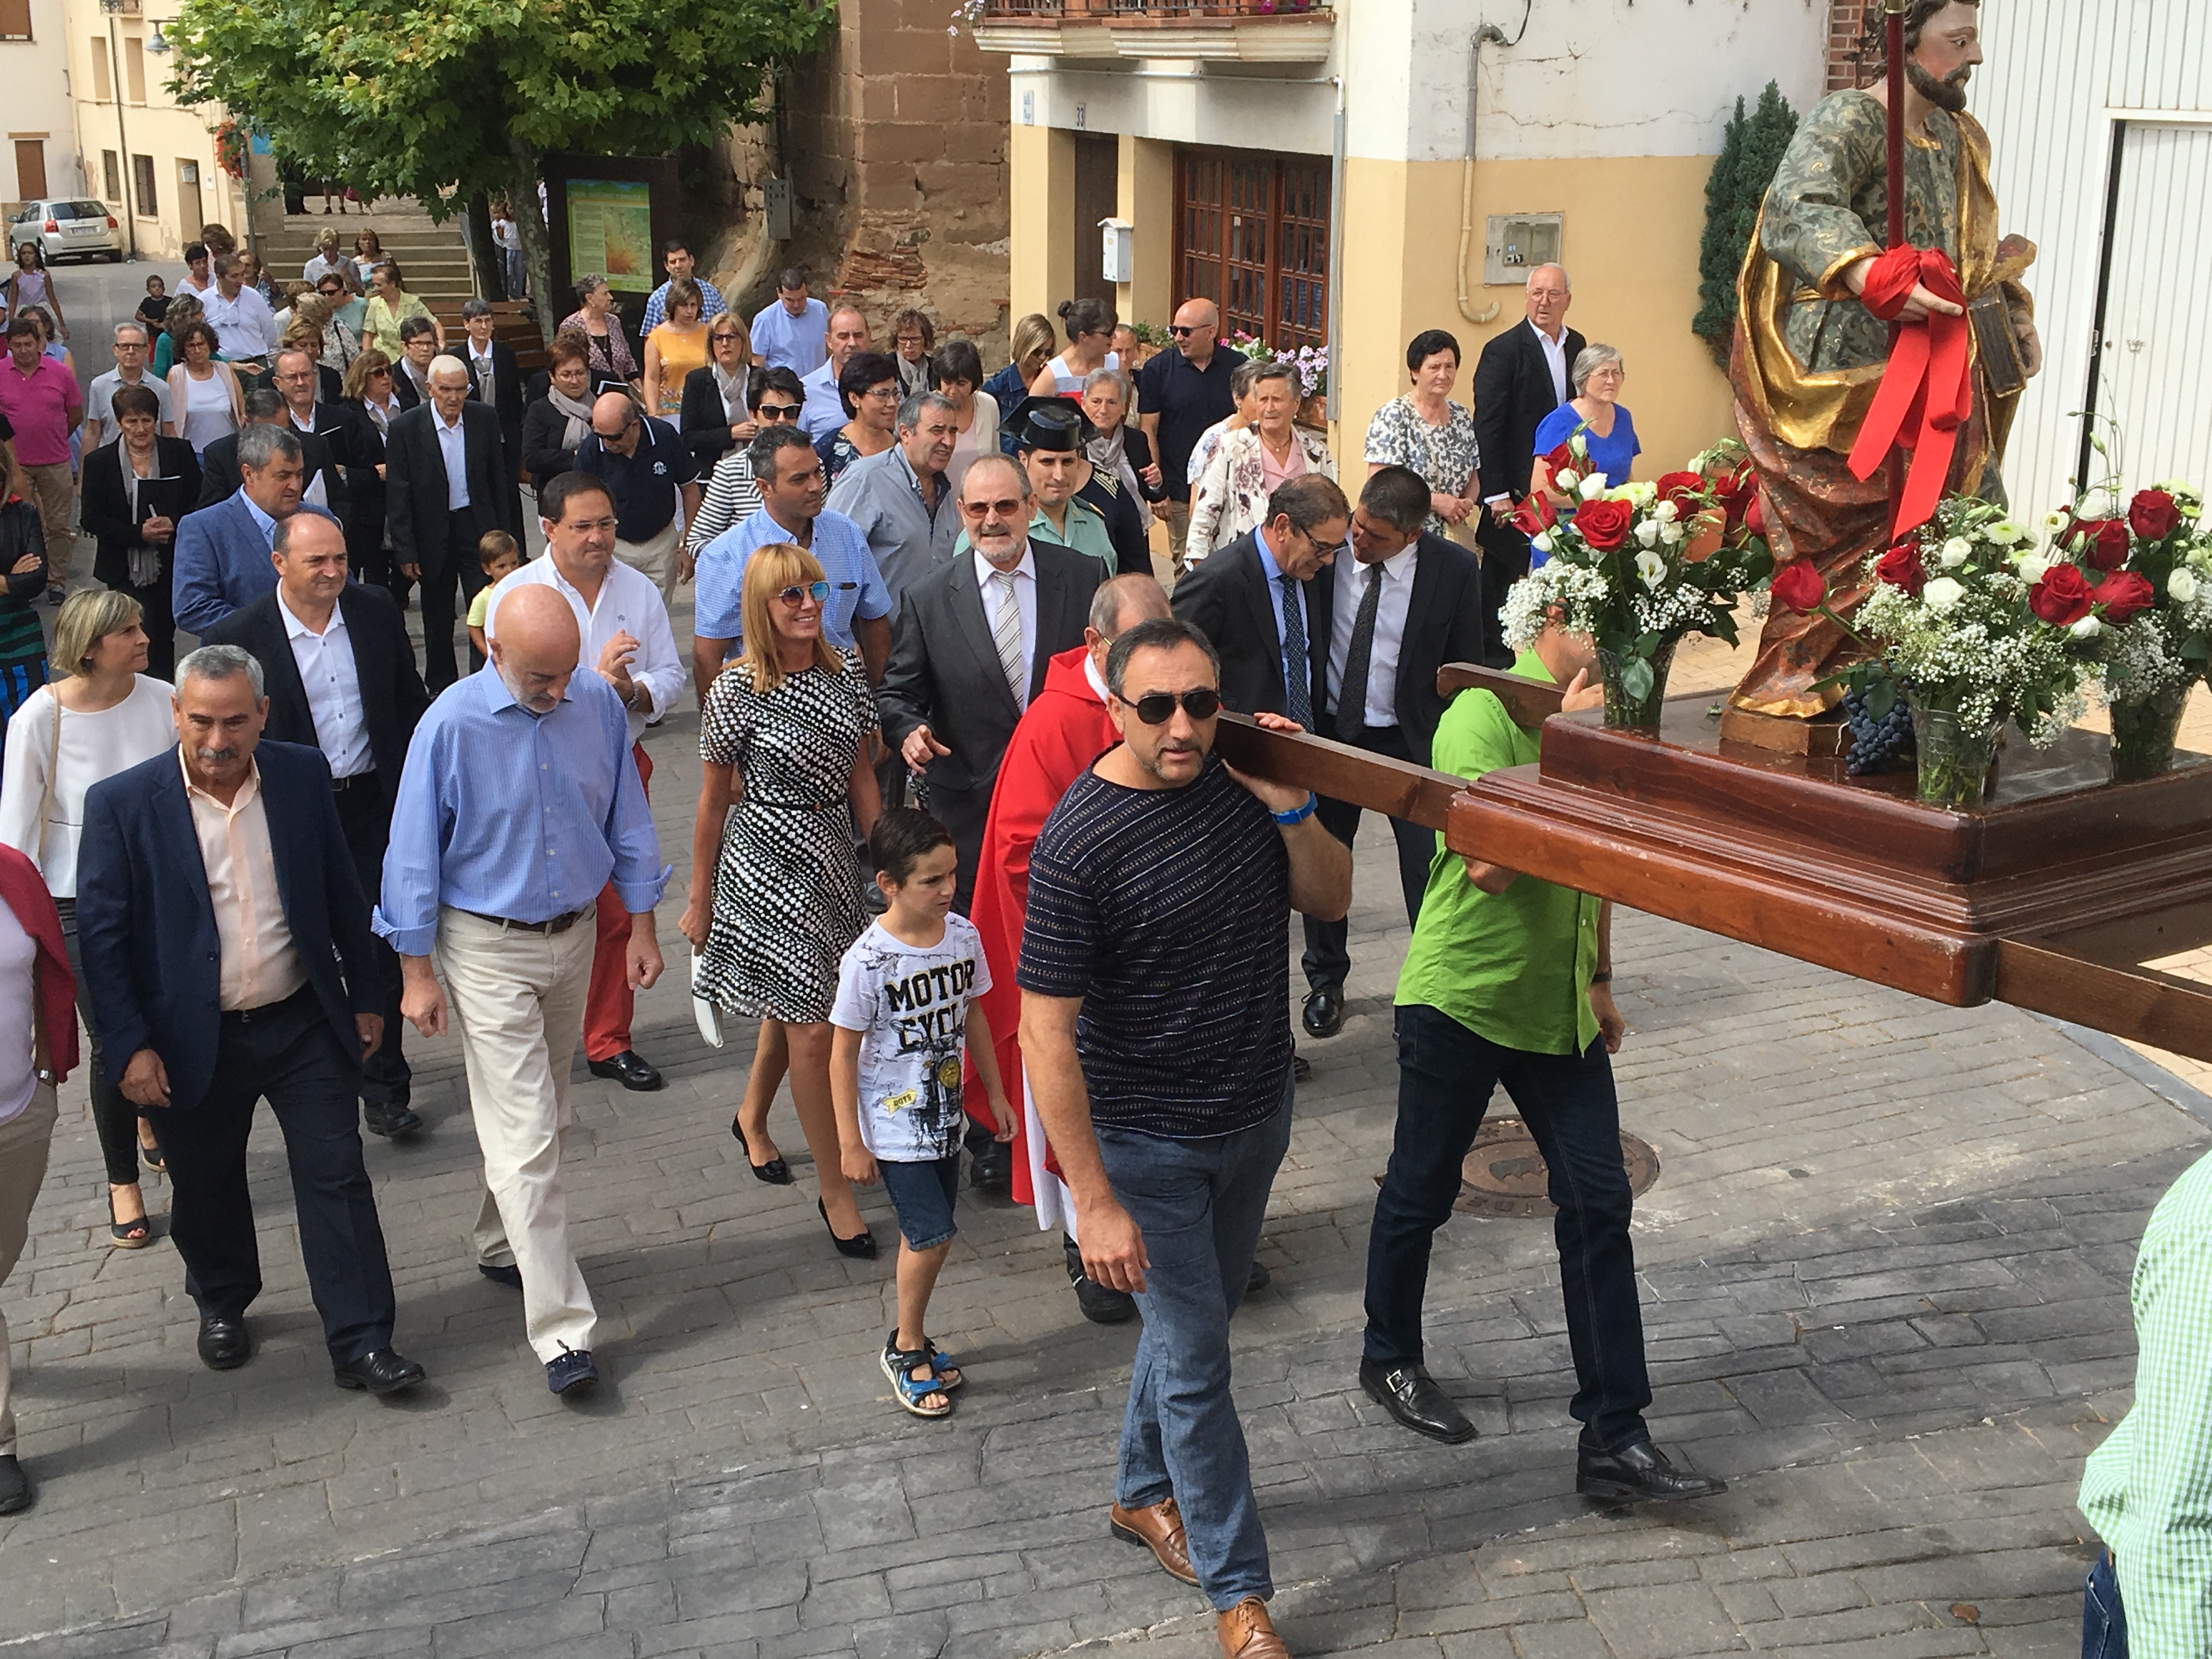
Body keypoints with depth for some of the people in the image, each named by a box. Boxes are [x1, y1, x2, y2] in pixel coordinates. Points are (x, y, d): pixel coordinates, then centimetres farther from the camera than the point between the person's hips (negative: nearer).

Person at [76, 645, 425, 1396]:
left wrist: (365, 995, 9)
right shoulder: (122, 804, -11)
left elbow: (342, 894, 6)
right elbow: (101, 933, -8)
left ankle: (361, 1342, 9)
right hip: (193, 1041, -1)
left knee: (337, 1178, 1)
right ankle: (221, 1307, 42)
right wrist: (130, 1046, -12)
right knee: (207, 1191, 16)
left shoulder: (303, 776, -3)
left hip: (304, 1024, 1)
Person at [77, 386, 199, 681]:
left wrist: (174, 524, -15)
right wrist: (139, 533, -16)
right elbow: (93, 521, -4)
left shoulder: (179, 453, 2)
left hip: (170, 567, 2)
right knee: (141, 638, -9)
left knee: (163, 639, 9)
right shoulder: (99, 462, -1)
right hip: (125, 570, -2)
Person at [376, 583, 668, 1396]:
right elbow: (415, 855, -10)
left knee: (544, 1114, 19)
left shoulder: (599, 704, -6)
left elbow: (627, 819, 7)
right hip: (487, 948, -5)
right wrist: (417, 972, -8)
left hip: (574, 935, 5)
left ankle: (503, 1245, 42)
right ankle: (561, 1328, -7)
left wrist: (642, 925, 9)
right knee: (523, 1134, -8)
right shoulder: (452, 725, -18)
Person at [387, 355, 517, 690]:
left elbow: (498, 480, 5)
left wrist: (503, 533, 5)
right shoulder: (406, 428, -11)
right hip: (433, 534, -1)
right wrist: (405, 551, -9)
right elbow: (397, 496, -8)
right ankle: (440, 687, 28)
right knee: (437, 618, 13)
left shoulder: (485, 419, -4)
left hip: (478, 527, 1)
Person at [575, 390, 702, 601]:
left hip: (661, 544, 1)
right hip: (613, 546, -1)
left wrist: (688, 547, -1)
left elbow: (690, 491, -1)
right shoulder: (589, 450, -16)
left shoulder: (665, 437, -14)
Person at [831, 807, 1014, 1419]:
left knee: (924, 1236, 14)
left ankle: (912, 1340, 31)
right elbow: (843, 1054, -14)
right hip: (892, 1125, -5)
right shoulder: (868, 961, -21)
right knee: (932, 1235, -8)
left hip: (944, 1114, 6)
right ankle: (905, 1349, 12)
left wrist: (995, 1093, 16)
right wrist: (851, 1143, -12)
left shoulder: (962, 936, -5)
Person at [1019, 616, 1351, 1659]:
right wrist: (1094, 1202, -24)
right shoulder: (1078, 846, -24)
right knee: (1195, 1361, 4)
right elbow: (1046, 1034, -24)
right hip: (1149, 1144, -6)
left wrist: (1288, 807, -15)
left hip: (1256, 1117, 6)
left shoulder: (1239, 779, -5)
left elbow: (1330, 901, 5)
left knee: (1194, 1321, 23)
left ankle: (1144, 1495, 45)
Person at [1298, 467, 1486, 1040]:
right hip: (1330, 731, 2)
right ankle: (1325, 981, 34)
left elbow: (1465, 668, -2)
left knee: (1429, 873, -1)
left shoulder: (1454, 570, -12)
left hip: (1413, 740, -2)